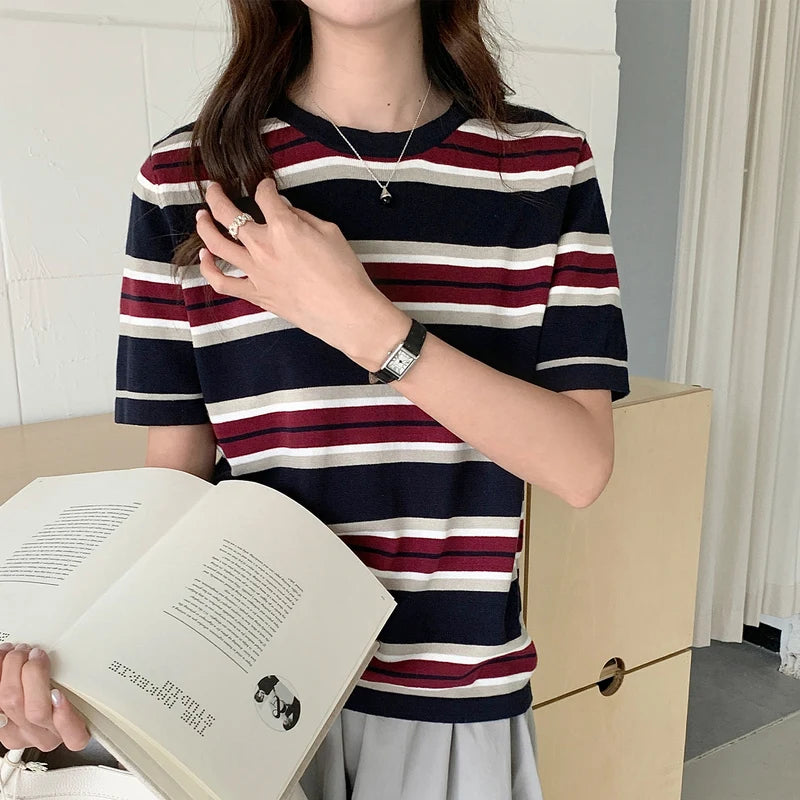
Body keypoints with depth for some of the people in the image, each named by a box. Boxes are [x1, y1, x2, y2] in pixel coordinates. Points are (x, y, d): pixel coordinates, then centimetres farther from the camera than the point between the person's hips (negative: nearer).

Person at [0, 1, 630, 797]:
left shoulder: (548, 164, -4)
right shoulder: (188, 175, -5)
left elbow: (581, 465, -11)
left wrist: (362, 322, -20)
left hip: (456, 701, 1)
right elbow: (178, 475, -2)